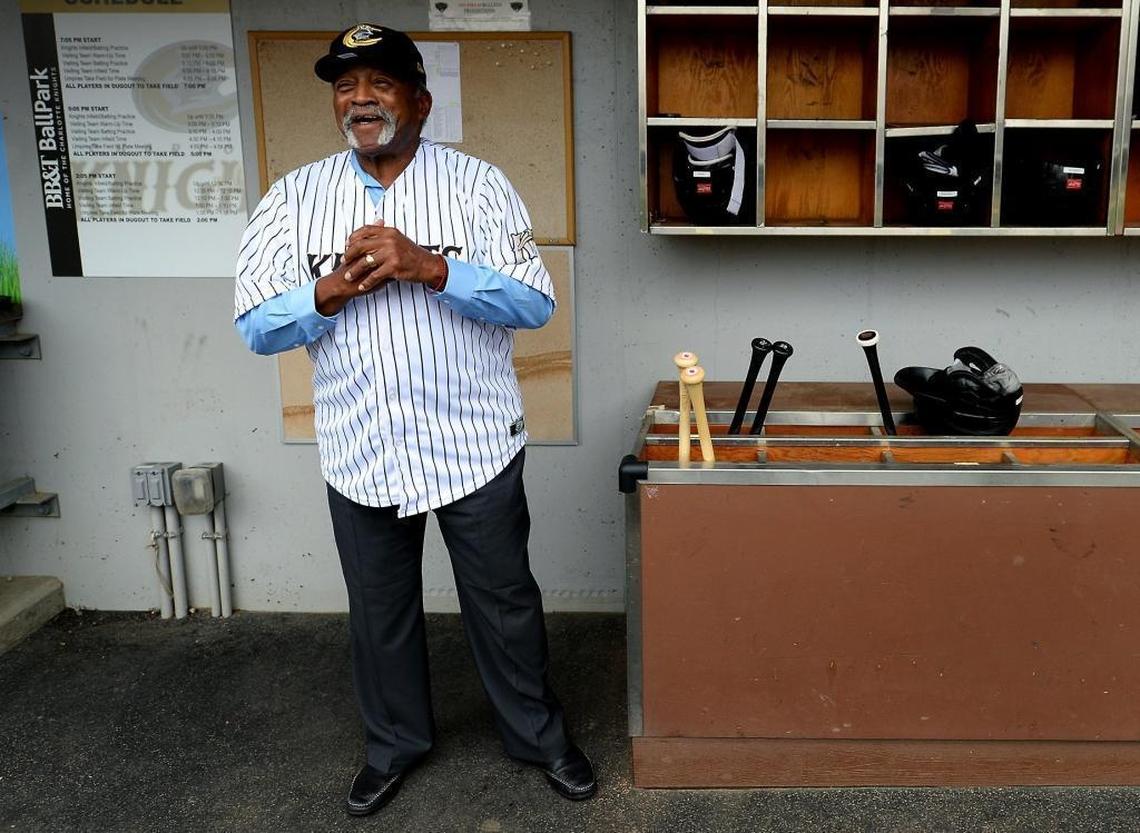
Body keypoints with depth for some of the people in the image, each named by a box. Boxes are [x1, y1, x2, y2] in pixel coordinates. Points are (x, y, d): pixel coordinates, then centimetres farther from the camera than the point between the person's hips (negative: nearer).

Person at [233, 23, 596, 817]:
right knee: (379, 607, 17)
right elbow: (254, 325, -2)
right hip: (359, 452, 2)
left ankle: (538, 733, 34)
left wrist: (428, 267, -24)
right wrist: (333, 291, -20)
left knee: (503, 599, 12)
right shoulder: (294, 197, 1)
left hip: (473, 445, -2)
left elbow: (535, 302, -13)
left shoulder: (476, 183, -5)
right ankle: (395, 741, 40)